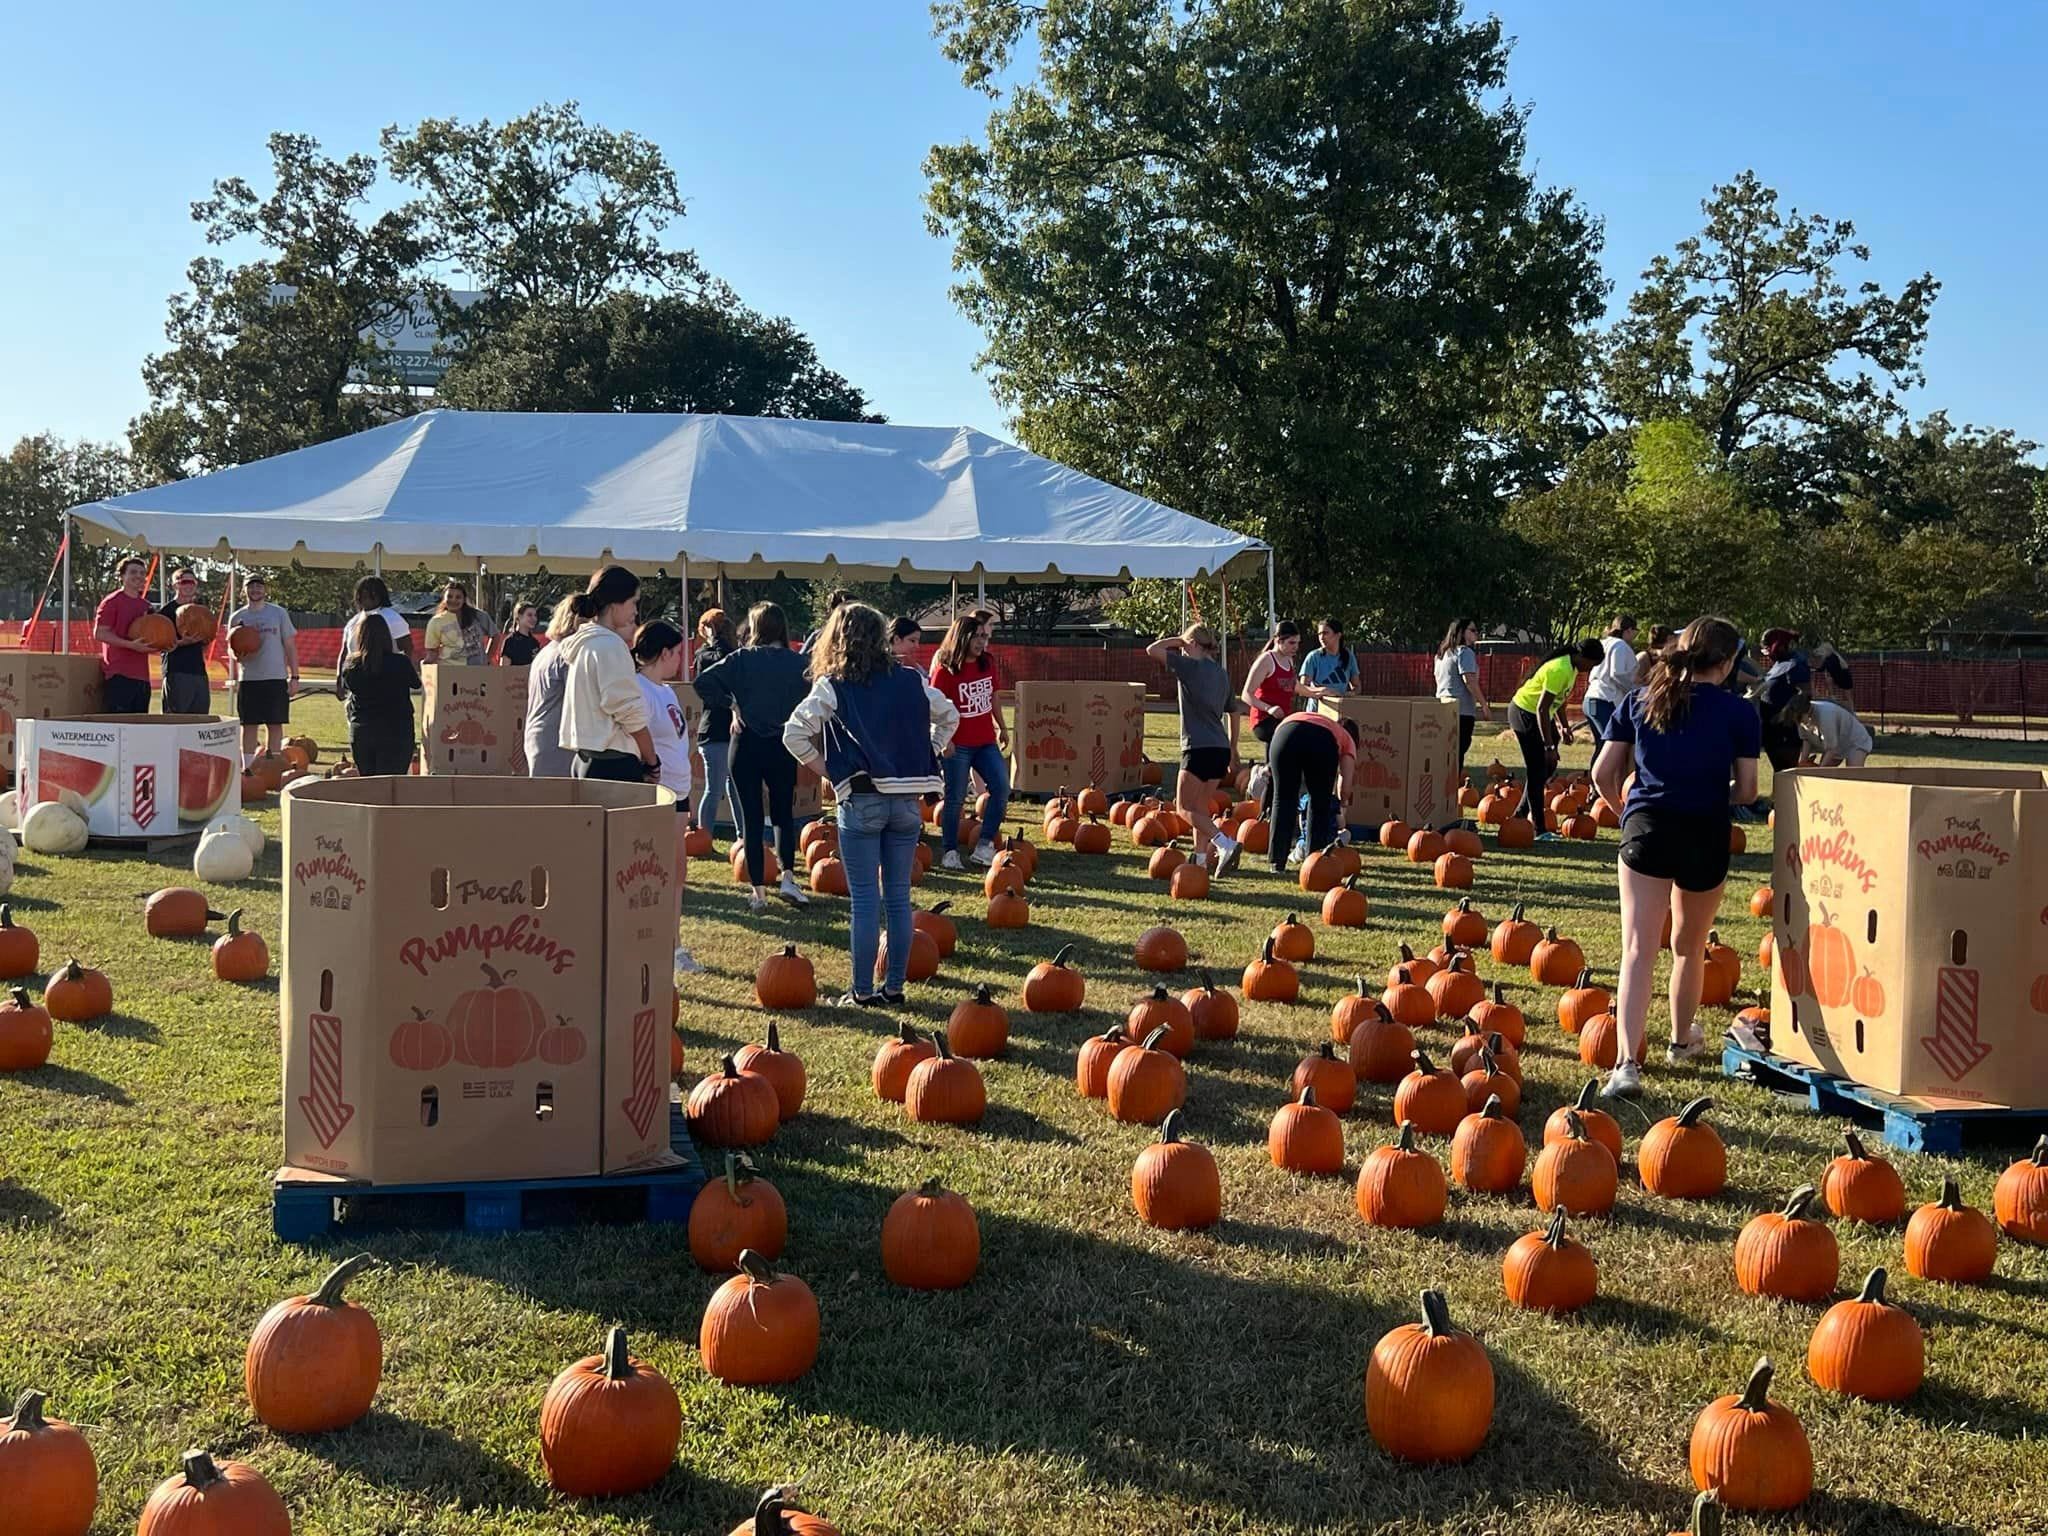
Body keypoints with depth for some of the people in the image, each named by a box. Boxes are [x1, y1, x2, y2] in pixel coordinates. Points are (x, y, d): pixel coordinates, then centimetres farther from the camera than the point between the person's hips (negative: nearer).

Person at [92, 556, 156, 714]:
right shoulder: (112, 601, -3)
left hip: (142, 676, 7)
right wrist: (131, 645, -20)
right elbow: (99, 633, -11)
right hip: (119, 676, -7)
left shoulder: (146, 605, 19)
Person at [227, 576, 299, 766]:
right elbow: (231, 649, 12)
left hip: (276, 678, -1)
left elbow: (290, 646, 6)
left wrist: (294, 676, 0)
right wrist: (237, 656, -12)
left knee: (275, 724, 2)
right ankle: (248, 768, 9)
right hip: (248, 679, 1)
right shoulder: (237, 617, 8)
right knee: (249, 725, 3)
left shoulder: (279, 613, 5)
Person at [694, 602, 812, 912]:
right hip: (783, 746, 1)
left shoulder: (742, 659, -5)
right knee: (784, 814, 17)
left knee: (751, 818, 6)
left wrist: (730, 704, -2)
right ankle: (788, 878, -1)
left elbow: (703, 682, -13)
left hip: (747, 744, -1)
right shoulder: (796, 663, -3)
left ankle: (758, 891, 5)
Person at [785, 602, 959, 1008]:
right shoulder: (911, 681, 7)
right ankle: (894, 987, 15)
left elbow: (794, 734, -12)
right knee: (898, 896, 10)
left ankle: (862, 991, 6)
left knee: (864, 899, 2)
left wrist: (825, 768, 1)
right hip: (907, 800, 3)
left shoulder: (832, 687, -4)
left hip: (861, 801, -3)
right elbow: (950, 717, 20)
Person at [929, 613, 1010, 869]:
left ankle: (984, 846, 4)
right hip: (958, 744, -6)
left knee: (1001, 788, -4)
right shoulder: (945, 669, -11)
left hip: (986, 741, 6)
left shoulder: (987, 664, 6)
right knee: (955, 798, 1)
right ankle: (950, 852, 12)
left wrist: (1002, 728, 23)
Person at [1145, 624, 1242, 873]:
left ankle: (1225, 843, -18)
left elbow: (1152, 650, -8)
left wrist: (1177, 639, 7)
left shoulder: (1191, 666, -8)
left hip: (1199, 748, -8)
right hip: (1220, 749, 8)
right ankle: (1201, 859, 14)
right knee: (1202, 808, 15)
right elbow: (1233, 711, 23)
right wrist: (1233, 748, 30)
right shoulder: (1221, 673, 16)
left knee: (1185, 808, -3)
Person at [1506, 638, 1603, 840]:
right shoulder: (1560, 670, -27)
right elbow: (1542, 709, -28)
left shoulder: (1571, 667, 3)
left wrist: (1562, 727, 10)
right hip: (1525, 714, -10)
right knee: (1538, 772, -8)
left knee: (1547, 767, 11)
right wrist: (1549, 746, -27)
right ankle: (1539, 830, -5)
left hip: (1537, 715, 10)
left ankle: (1521, 814, 22)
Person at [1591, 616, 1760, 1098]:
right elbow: (1746, 791, -1)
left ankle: (1627, 1062, -21)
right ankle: (1682, 1038, 42)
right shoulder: (1738, 712, 0)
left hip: (1645, 827, 0)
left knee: (1638, 950, -7)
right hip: (1705, 836, 0)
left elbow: (1603, 775, 6)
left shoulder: (1639, 701, 7)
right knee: (1690, 945, 22)